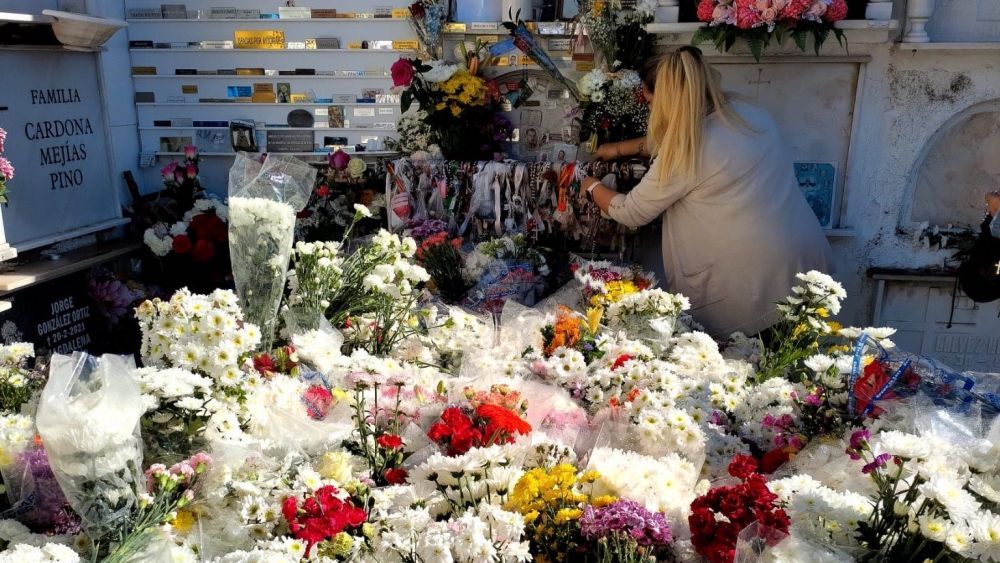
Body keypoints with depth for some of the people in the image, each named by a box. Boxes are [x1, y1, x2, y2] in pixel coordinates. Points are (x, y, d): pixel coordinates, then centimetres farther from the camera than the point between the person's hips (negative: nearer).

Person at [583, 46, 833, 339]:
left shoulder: (685, 154, -16)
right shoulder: (750, 114, 7)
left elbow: (631, 213, -2)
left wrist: (592, 187, 16)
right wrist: (619, 148, 29)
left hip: (755, 283, -7)